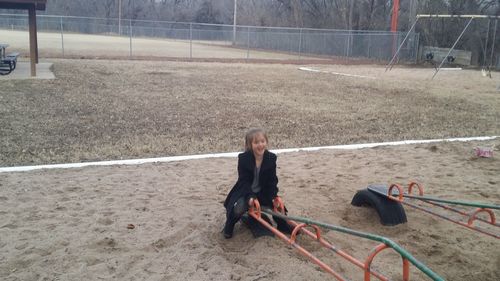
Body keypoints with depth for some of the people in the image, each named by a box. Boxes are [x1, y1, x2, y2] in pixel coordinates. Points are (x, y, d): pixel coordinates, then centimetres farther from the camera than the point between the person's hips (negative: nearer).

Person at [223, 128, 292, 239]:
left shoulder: (271, 158, -12)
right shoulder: (243, 158, -21)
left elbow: (272, 180, -8)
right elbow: (244, 181, -21)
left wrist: (274, 196, -21)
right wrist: (250, 197, -33)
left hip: (263, 192, 3)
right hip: (245, 192, -3)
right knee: (238, 209, -29)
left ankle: (282, 225, 16)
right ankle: (229, 226, 3)